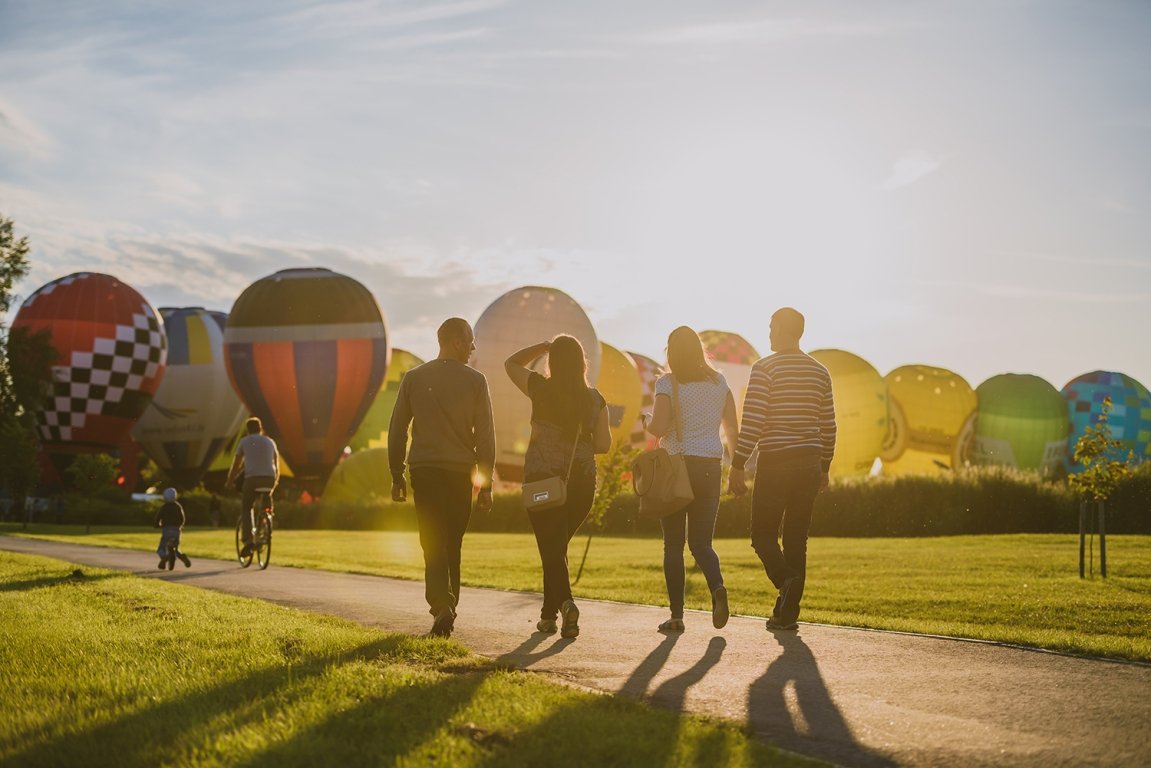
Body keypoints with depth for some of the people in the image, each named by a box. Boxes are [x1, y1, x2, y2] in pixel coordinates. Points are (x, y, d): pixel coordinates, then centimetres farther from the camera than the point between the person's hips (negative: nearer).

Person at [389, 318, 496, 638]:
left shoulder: (413, 378, 7)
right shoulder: (475, 380, 2)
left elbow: (397, 430, 7)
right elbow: (485, 435, 1)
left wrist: (396, 475, 14)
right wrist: (486, 484, 5)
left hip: (424, 470, 0)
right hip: (461, 471, 0)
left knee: (433, 544, -3)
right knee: (453, 544, 12)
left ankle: (442, 606, -22)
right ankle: (447, 608, 17)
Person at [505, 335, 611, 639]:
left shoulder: (542, 389, -8)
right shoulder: (595, 399, 1)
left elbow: (511, 363, 9)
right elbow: (604, 444, 2)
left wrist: (543, 346, 8)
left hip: (542, 480, -4)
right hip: (582, 481, 4)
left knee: (551, 550, -3)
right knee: (558, 546, 19)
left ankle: (566, 603, -26)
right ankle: (549, 614, 23)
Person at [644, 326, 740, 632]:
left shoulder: (667, 383, -7)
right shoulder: (719, 381, 7)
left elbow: (659, 427, -18)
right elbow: (732, 427, 6)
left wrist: (649, 424, 5)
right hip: (710, 467, 4)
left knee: (673, 544, 6)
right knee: (701, 542, 9)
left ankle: (676, 615, 4)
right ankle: (717, 587, -20)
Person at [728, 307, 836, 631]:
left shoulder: (765, 368, -7)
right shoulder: (820, 371, 9)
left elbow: (752, 420, -13)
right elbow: (828, 425, 12)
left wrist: (737, 466, -10)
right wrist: (824, 467, 21)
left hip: (774, 462, -5)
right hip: (809, 463, 5)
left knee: (763, 533, 5)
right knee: (797, 538, 8)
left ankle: (786, 579, -23)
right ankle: (787, 613, 7)